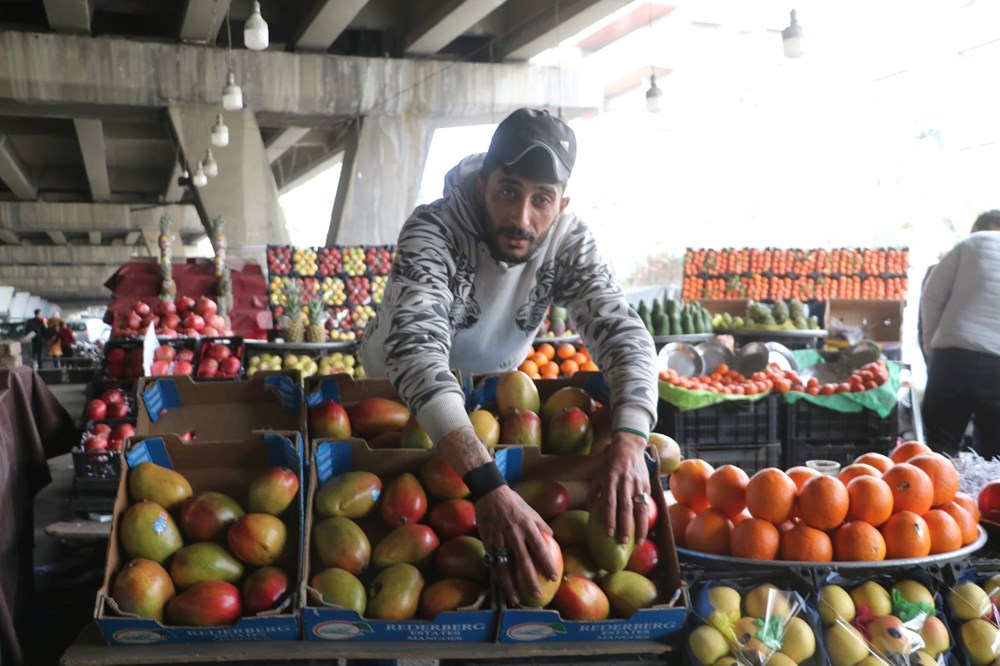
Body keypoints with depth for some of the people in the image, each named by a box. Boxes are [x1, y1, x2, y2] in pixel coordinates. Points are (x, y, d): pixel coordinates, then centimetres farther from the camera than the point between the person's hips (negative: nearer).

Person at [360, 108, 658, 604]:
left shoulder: (568, 242, -22)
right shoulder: (433, 231, -36)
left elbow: (623, 332, -27)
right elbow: (416, 349, -50)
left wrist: (629, 442, -49)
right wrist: (486, 485, -63)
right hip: (397, 393, -4)